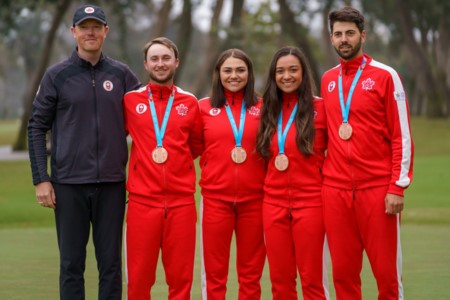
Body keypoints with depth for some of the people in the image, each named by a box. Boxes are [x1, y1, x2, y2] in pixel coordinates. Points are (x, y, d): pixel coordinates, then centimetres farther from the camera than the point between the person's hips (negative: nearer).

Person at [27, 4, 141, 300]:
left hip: (112, 184, 1)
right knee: (71, 264, 3)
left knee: (111, 264, 5)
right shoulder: (57, 75, 2)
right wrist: (41, 180, -5)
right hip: (69, 185, -1)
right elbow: (37, 128, 3)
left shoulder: (121, 74, 6)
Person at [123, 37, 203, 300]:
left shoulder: (190, 103, 8)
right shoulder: (130, 101, 4)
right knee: (139, 277, 1)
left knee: (181, 277, 3)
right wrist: (145, 154, 6)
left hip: (182, 200, 1)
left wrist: (178, 157, 6)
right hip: (142, 199, -1)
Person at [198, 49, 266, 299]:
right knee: (215, 273, 3)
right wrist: (214, 170, -3)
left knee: (251, 274, 7)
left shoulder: (262, 108, 4)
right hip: (216, 198, 0)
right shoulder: (204, 108, 3)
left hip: (254, 199, 1)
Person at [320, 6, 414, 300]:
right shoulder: (328, 80, 13)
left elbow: (402, 135, -4)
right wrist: (323, 175, 11)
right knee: (343, 270, 3)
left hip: (378, 188, -4)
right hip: (335, 190, 4)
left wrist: (398, 186, -11)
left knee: (386, 270, -2)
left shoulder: (385, 75, -1)